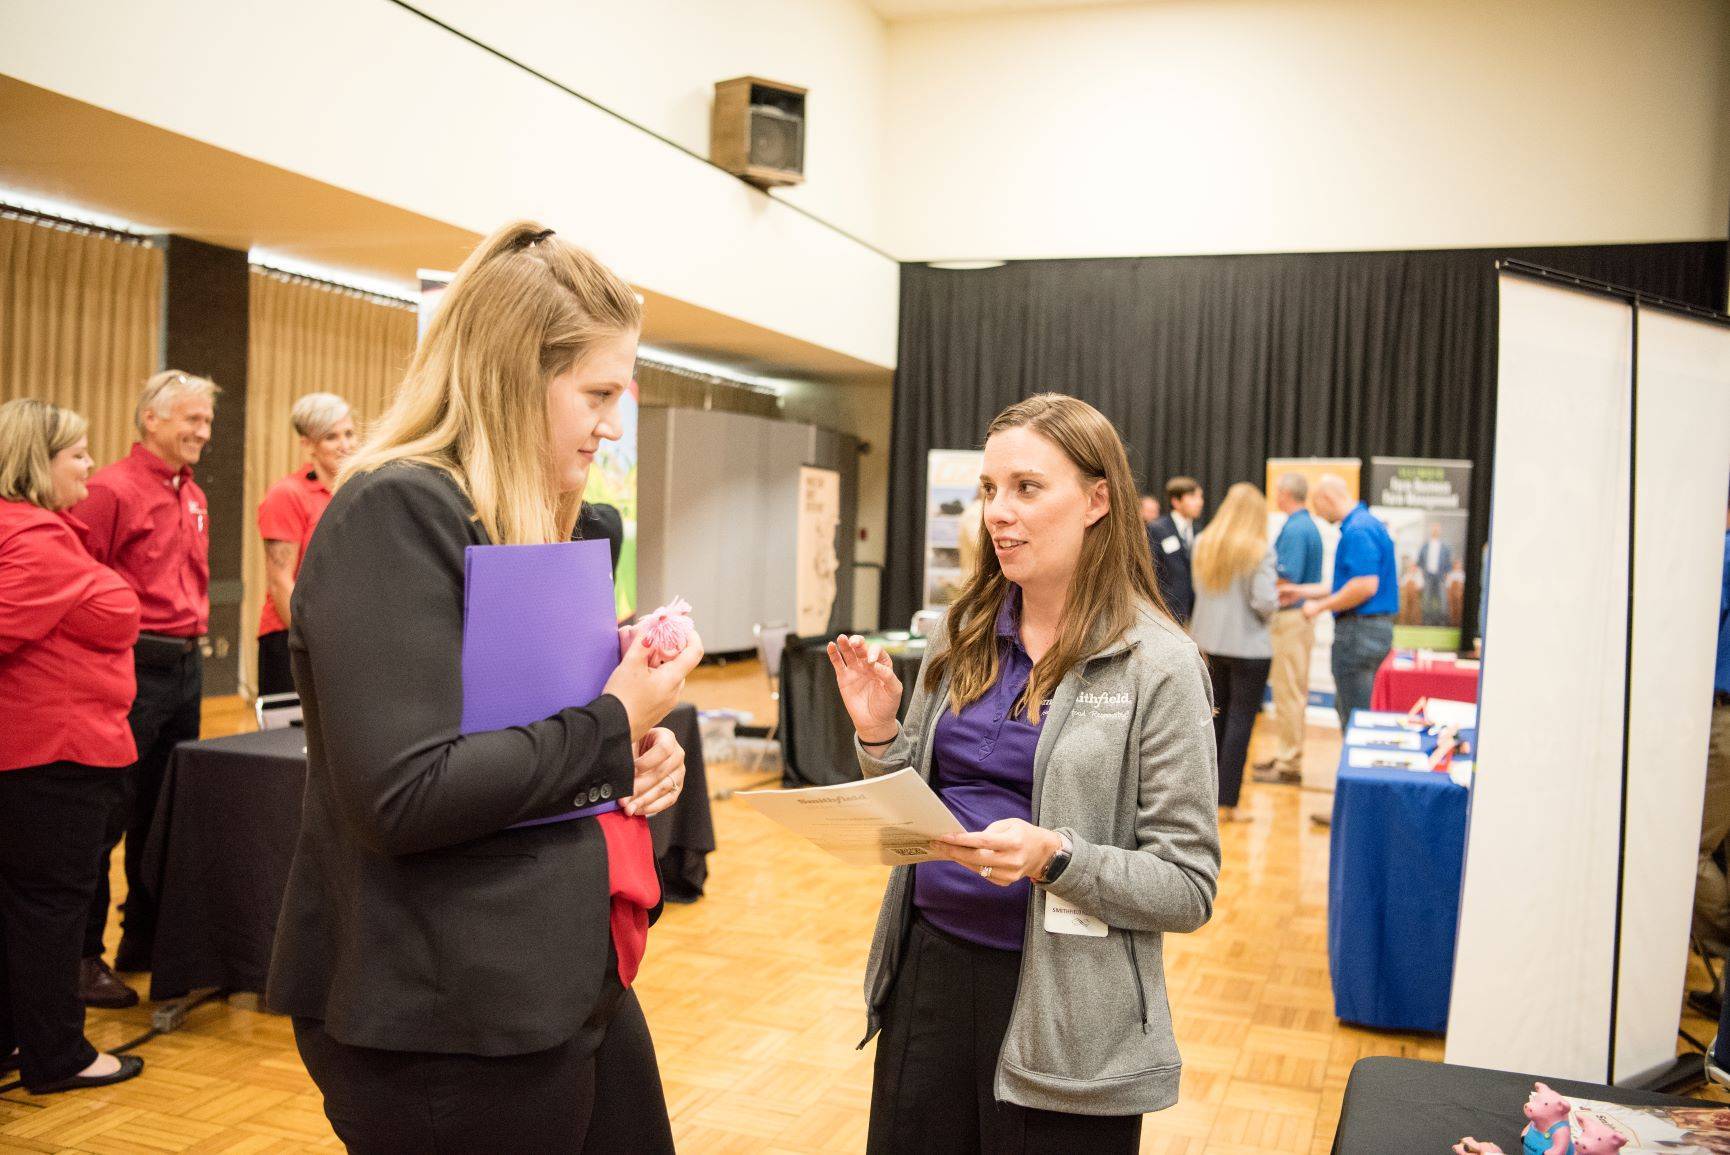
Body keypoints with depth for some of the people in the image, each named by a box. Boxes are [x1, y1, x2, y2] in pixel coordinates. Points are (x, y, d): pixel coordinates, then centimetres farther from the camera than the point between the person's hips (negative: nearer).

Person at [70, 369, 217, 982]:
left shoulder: (193, 497, 14)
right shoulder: (112, 489, -11)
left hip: (186, 667, 8)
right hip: (133, 668, -8)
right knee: (109, 815, 0)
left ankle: (145, 939, 27)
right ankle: (83, 953, 13)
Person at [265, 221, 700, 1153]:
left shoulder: (528, 527, 12)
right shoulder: (397, 511, -17)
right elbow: (404, 792, -26)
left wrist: (640, 753, 1)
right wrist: (611, 726, -16)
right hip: (452, 1018, -9)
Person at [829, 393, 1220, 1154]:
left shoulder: (1156, 665, -11)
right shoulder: (962, 635, 3)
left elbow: (1188, 889, -10)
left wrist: (1055, 857, -25)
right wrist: (879, 735, -6)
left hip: (1060, 1008, -4)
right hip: (929, 972, 5)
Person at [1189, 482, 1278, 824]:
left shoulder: (1203, 544, 1)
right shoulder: (1260, 552, -14)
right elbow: (1265, 602, -18)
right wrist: (1275, 595, 3)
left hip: (1208, 644, 5)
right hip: (1248, 648, -5)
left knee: (1213, 718, 18)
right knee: (1240, 724, 2)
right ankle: (1227, 803, 4)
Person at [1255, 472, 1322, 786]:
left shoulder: (1294, 529, -17)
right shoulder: (1309, 526, 14)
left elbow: (1286, 581, -22)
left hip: (1290, 619, -10)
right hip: (1300, 616, 10)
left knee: (1288, 694, -4)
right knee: (1290, 693, 15)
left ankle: (1289, 765, 1)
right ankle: (1285, 755, 23)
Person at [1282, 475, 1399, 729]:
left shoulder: (1358, 531, -18)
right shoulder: (1366, 523, 15)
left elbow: (1365, 586, -26)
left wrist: (1321, 606, -14)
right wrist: (1302, 592, 22)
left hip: (1359, 629, -10)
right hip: (1375, 627, 10)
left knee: (1354, 717, -2)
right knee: (1346, 708, 20)